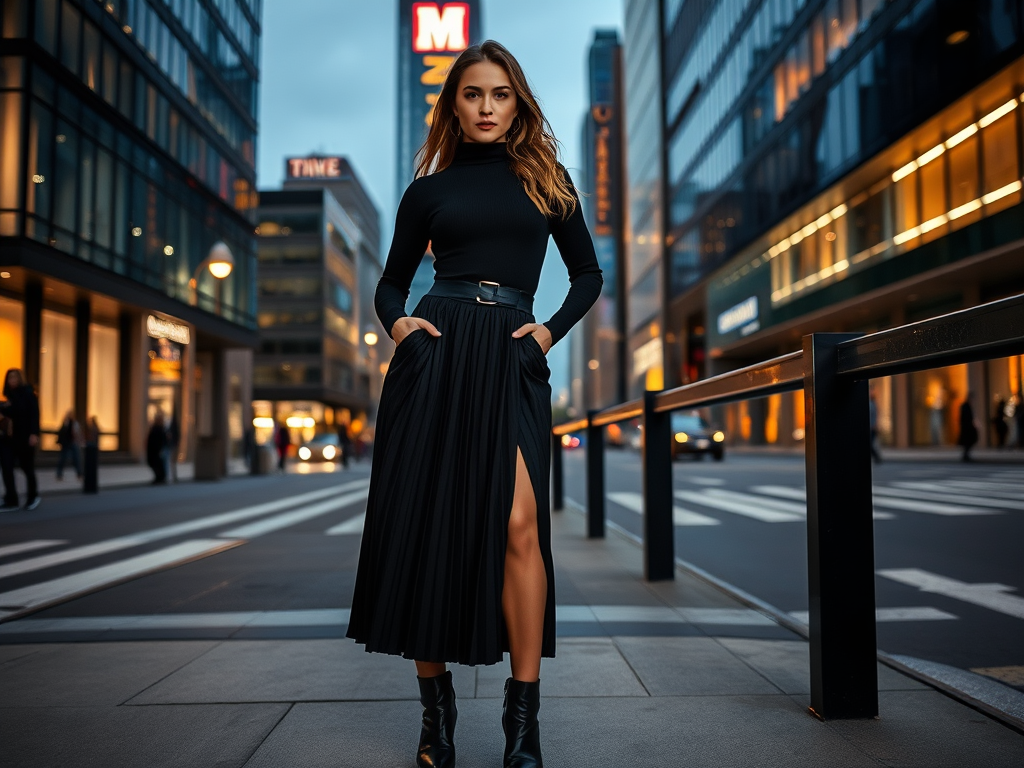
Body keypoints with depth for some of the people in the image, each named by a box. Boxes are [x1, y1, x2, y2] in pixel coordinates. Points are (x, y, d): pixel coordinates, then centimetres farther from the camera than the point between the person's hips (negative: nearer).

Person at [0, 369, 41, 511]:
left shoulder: (28, 394, -5)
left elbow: (34, 415, -13)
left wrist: (34, 434, -23)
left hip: (25, 437, -5)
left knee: (27, 467, 5)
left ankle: (33, 497, 23)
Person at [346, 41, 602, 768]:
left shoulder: (547, 179, 14)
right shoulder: (429, 190, 13)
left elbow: (589, 274, 18)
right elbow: (392, 281, 19)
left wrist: (551, 329, 3)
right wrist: (397, 321, -2)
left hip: (511, 358, -1)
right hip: (436, 351, 1)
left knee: (517, 522, -17)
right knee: (426, 524, -1)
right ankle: (436, 704, 13)